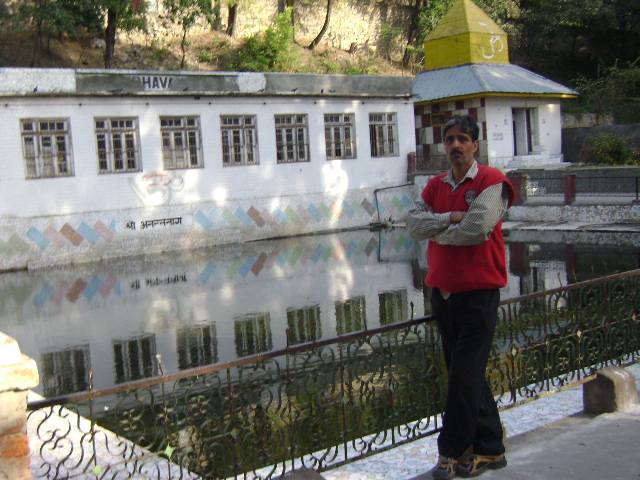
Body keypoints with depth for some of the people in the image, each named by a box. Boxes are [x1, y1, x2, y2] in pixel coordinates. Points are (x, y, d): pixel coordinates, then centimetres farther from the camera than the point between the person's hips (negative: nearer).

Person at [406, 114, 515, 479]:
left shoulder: (491, 181, -7)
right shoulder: (435, 186, 13)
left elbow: (476, 230, -20)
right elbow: (413, 223, 0)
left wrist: (436, 229, -5)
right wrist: (450, 218, -14)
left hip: (479, 293, -7)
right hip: (442, 292, 7)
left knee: (464, 375, -5)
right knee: (467, 374, 13)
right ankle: (490, 450, 24)